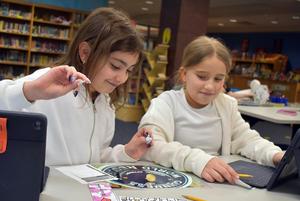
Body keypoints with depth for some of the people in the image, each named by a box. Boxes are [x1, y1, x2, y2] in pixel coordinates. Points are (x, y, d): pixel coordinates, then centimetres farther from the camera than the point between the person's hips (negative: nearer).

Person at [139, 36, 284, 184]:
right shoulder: (166, 103, -10)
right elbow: (150, 146, -24)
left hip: (218, 185, 4)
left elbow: (247, 140, 10)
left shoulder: (227, 105, 6)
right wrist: (197, 161, -38)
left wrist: (275, 155, -11)